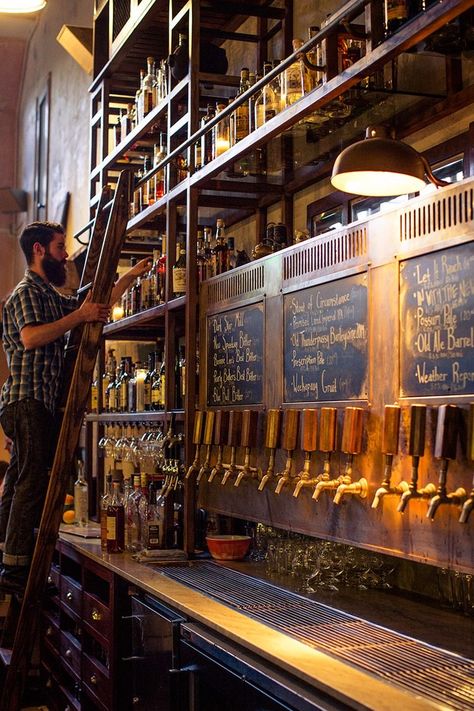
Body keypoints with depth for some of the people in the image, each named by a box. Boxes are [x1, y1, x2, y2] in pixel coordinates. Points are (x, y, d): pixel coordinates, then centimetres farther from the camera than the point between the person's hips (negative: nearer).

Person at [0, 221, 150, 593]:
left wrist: (129, 276, 27)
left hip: (39, 403, 10)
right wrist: (79, 316, -19)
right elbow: (31, 337, -22)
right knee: (32, 482, -13)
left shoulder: (50, 296, 24)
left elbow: (97, 307, 31)